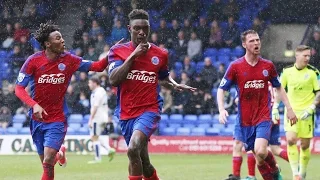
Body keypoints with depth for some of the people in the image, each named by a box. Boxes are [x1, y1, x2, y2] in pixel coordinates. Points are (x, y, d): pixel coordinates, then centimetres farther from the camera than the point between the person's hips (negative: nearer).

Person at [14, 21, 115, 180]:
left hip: (57, 119, -1)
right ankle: (59, 153, 44)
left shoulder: (69, 60, -5)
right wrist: (34, 105, -24)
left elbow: (96, 66, 1)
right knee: (45, 162, 11)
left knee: (47, 162, -16)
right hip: (37, 119, 1)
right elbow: (19, 88, -8)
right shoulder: (33, 61, -9)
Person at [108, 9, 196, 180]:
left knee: (133, 149, -29)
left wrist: (175, 85, 2)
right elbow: (113, 80, -14)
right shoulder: (118, 51, 0)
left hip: (149, 110, -2)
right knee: (143, 162, 12)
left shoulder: (160, 54, 4)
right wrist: (133, 56, -16)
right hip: (126, 114, 2)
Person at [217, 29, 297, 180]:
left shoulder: (268, 66, 2)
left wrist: (289, 109, 10)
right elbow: (221, 89, 1)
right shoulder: (235, 66, -3)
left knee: (260, 152, -20)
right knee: (258, 155, 4)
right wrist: (221, 110, -14)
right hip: (245, 119, 1)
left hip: (264, 117, -1)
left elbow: (278, 88, 16)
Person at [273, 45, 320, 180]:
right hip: (291, 111, 1)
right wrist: (275, 107, 6)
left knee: (305, 145, 2)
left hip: (306, 113, -1)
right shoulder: (287, 71, 3)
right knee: (290, 140, -17)